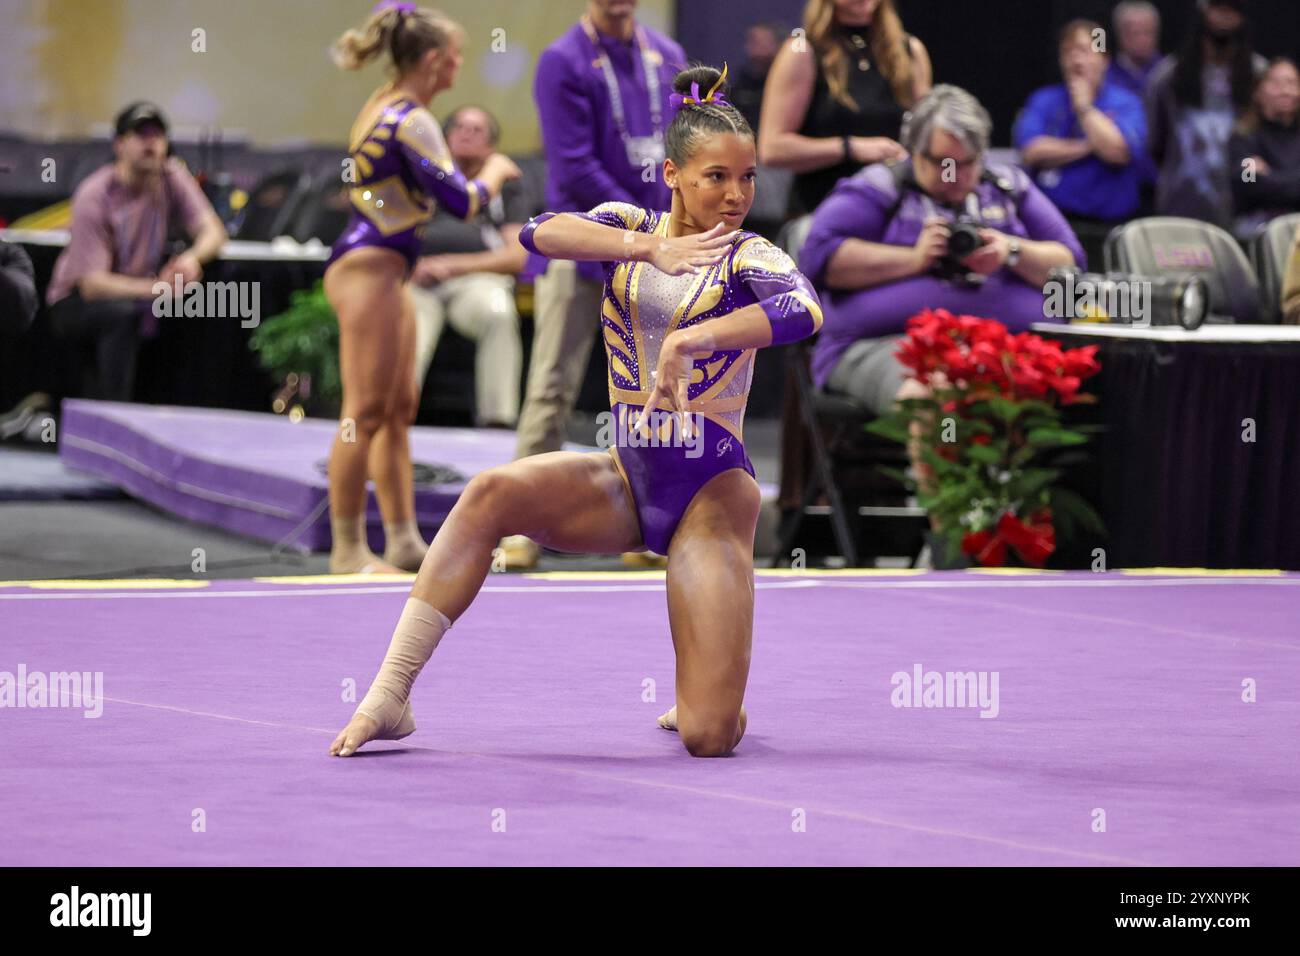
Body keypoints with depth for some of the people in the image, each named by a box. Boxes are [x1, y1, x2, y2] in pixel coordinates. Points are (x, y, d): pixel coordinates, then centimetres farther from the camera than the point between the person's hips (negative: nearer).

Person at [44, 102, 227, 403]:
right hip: (76, 303, -6)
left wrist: (193, 257, -35)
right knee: (122, 313, -35)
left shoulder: (171, 175, -5)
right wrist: (155, 288, -42)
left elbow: (213, 231, -9)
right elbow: (92, 284, -27)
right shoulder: (94, 196, -21)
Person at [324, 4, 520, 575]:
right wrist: (494, 174, 2)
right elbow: (461, 201, -16)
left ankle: (403, 539, 17)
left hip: (381, 270, 10)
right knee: (367, 414, -7)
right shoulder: (411, 122, -16)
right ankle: (348, 549, -3)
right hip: (369, 270, -10)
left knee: (400, 408, 13)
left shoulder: (382, 108, 13)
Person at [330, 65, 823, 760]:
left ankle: (698, 696, 26)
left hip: (711, 493, -3)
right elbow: (540, 233, -16)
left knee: (710, 738, -14)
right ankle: (389, 699, -25)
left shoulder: (747, 256, -4)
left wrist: (690, 341, -36)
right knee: (491, 494, -30)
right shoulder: (630, 227, 5)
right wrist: (650, 247, -26)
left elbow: (805, 311, -28)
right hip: (626, 479, 3)